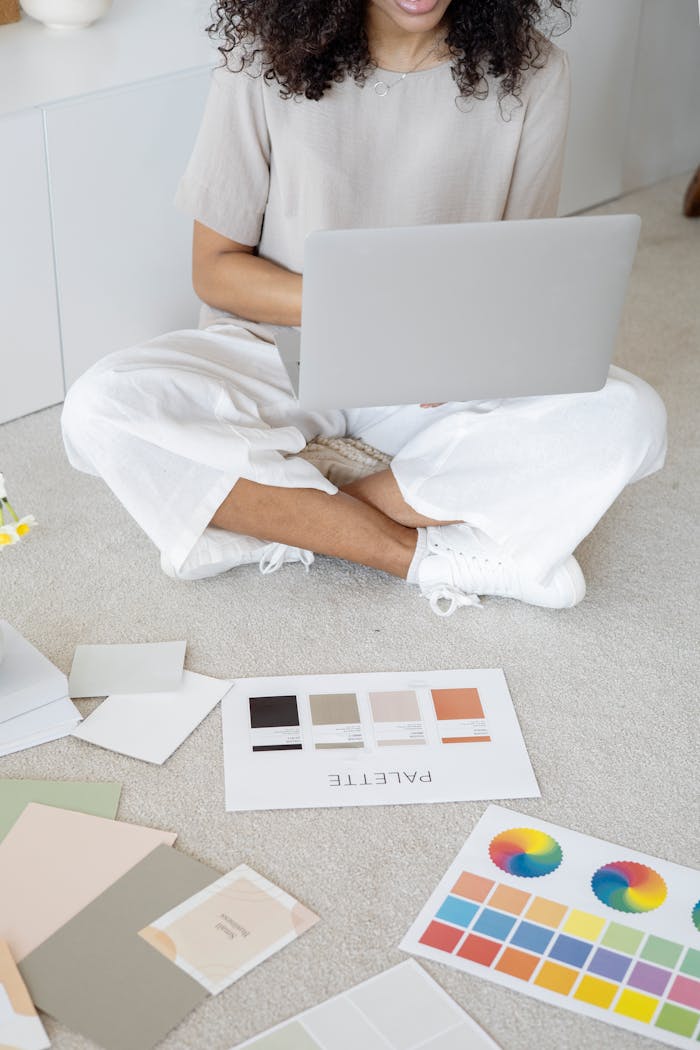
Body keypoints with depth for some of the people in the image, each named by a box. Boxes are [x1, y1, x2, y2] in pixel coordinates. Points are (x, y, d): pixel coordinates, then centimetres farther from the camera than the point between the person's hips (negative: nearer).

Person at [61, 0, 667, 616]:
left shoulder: (532, 73, -7)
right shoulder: (267, 59, -10)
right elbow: (215, 268, -6)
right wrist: (357, 311, -23)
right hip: (278, 351, 0)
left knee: (629, 419, -26)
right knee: (101, 410, -29)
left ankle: (282, 517, -20)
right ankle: (429, 555, -23)